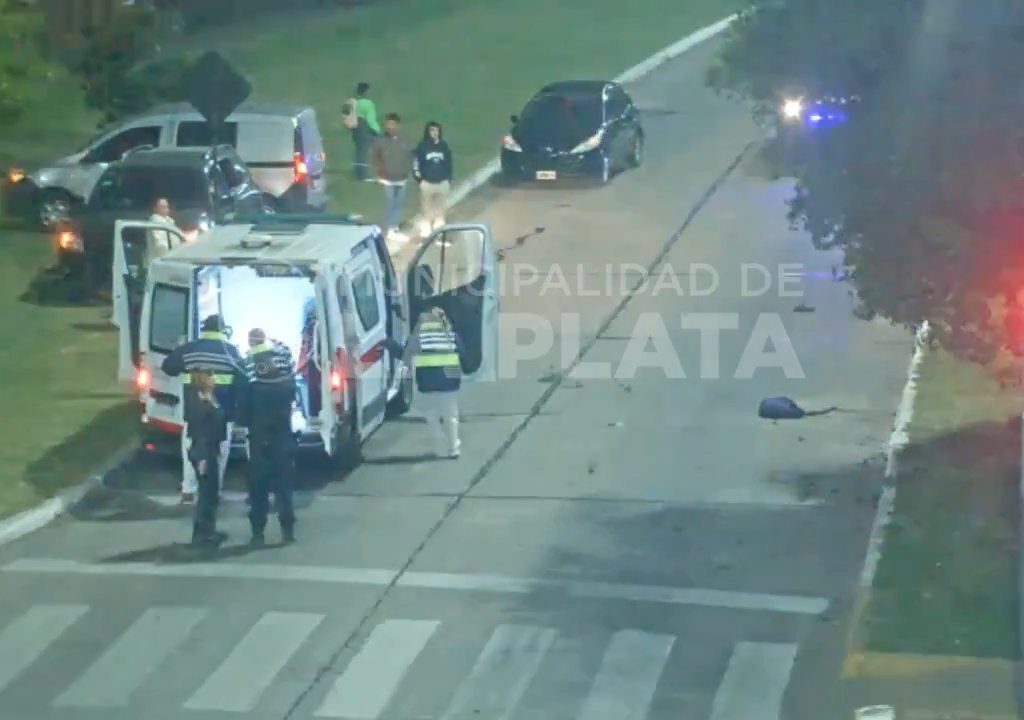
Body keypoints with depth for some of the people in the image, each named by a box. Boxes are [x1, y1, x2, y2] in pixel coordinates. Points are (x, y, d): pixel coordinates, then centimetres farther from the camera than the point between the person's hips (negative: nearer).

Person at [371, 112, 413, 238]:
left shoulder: (403, 141, -2)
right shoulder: (380, 141, -8)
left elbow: (409, 157, 7)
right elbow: (376, 158, -2)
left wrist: (407, 171, 1)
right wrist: (380, 173, -6)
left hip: (401, 179, 3)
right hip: (388, 179, -3)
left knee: (398, 204, 12)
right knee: (390, 204, -3)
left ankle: (395, 227, 24)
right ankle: (391, 229, 7)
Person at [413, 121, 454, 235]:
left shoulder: (444, 146, 0)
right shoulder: (422, 146, -8)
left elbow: (449, 164, 6)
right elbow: (416, 161, -5)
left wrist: (449, 180, 6)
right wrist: (418, 176, -11)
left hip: (442, 182, 2)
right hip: (427, 182, -2)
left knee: (440, 207, 12)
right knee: (427, 207, 6)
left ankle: (439, 228, 23)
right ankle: (427, 228, 16)